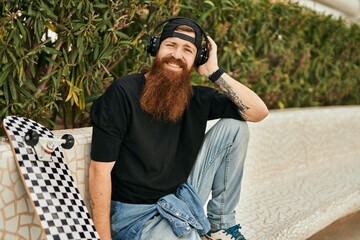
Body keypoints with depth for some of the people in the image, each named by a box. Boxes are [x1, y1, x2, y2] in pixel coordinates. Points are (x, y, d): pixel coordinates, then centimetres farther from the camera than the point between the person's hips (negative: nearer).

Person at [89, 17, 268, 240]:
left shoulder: (196, 98, 0)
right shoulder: (123, 93, -17)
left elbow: (259, 112, -3)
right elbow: (100, 170, -17)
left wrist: (215, 72, -11)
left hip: (181, 199, 6)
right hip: (136, 214, -6)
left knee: (235, 126, -2)